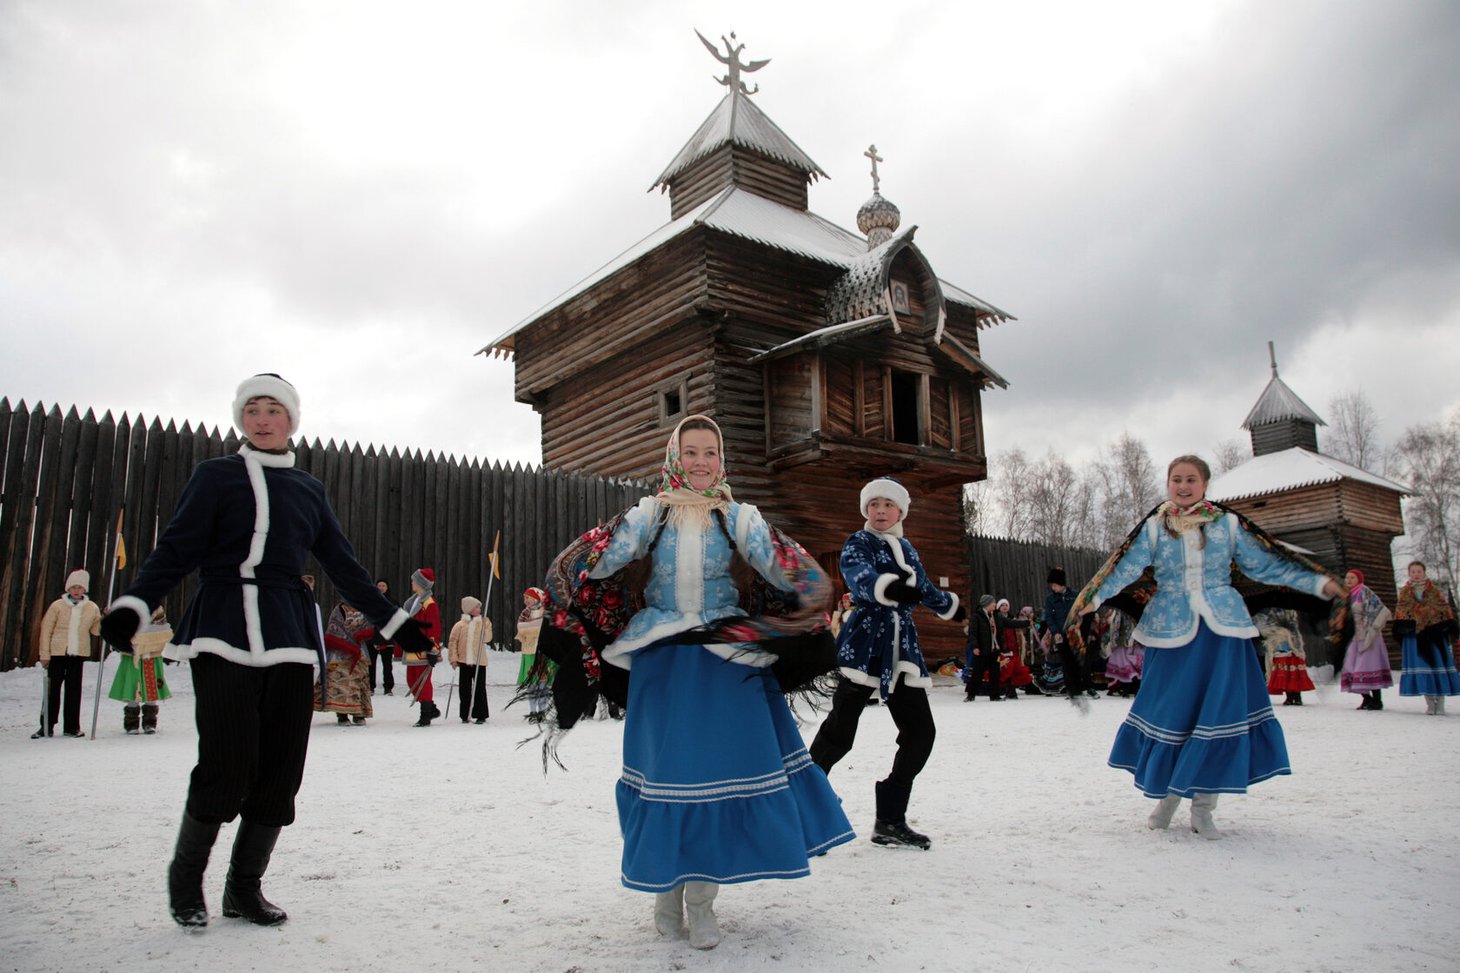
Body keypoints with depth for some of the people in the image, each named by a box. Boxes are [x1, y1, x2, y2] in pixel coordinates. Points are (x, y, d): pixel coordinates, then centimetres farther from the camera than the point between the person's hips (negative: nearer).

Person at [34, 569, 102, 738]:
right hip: (57, 653, -1)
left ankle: (72, 726, 13)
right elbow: (46, 630, 2)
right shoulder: (57, 606, 1)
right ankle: (47, 726, 10)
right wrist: (45, 654, -2)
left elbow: (96, 629, 12)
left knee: (74, 689, 5)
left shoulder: (92, 608, 7)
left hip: (79, 654, 1)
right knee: (52, 689, 1)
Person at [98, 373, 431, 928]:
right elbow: (175, 550, -3)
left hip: (289, 640, 4)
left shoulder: (308, 489, 17)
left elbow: (343, 568, 19)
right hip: (224, 635, -4)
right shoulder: (216, 476, 7)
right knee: (227, 768, -10)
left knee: (281, 772, 2)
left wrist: (393, 622, 17)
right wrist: (134, 606, -20)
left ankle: (244, 887, 19)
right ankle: (185, 876, 16)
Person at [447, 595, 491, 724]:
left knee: (480, 688, 1)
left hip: (479, 662, 0)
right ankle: (465, 715, 15)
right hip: (464, 661, 0)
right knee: (465, 689, 6)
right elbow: (452, 642, 2)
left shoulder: (483, 623, 4)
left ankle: (481, 715, 8)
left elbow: (487, 640, -7)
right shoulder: (460, 625, 1)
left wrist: (486, 627, -17)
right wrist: (453, 658, -3)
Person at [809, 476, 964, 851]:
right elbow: (859, 576, -23)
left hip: (902, 649, 7)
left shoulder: (906, 549, 19)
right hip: (864, 646, -6)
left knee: (920, 732, 2)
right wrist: (889, 587, -43)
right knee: (839, 732, -13)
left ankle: (891, 821, 12)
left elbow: (924, 588, 36)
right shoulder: (857, 544, -1)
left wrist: (954, 607, 49)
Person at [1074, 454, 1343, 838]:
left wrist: (1318, 582, 6)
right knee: (1170, 710, 3)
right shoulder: (1154, 528, 2)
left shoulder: (1228, 524, 6)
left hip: (1221, 629, 1)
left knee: (1218, 710, -1)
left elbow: (1264, 565, 10)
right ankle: (1168, 793, 23)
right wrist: (1095, 597, -21)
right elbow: (1126, 567, -7)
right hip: (1172, 630, -1)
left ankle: (1203, 807, 11)